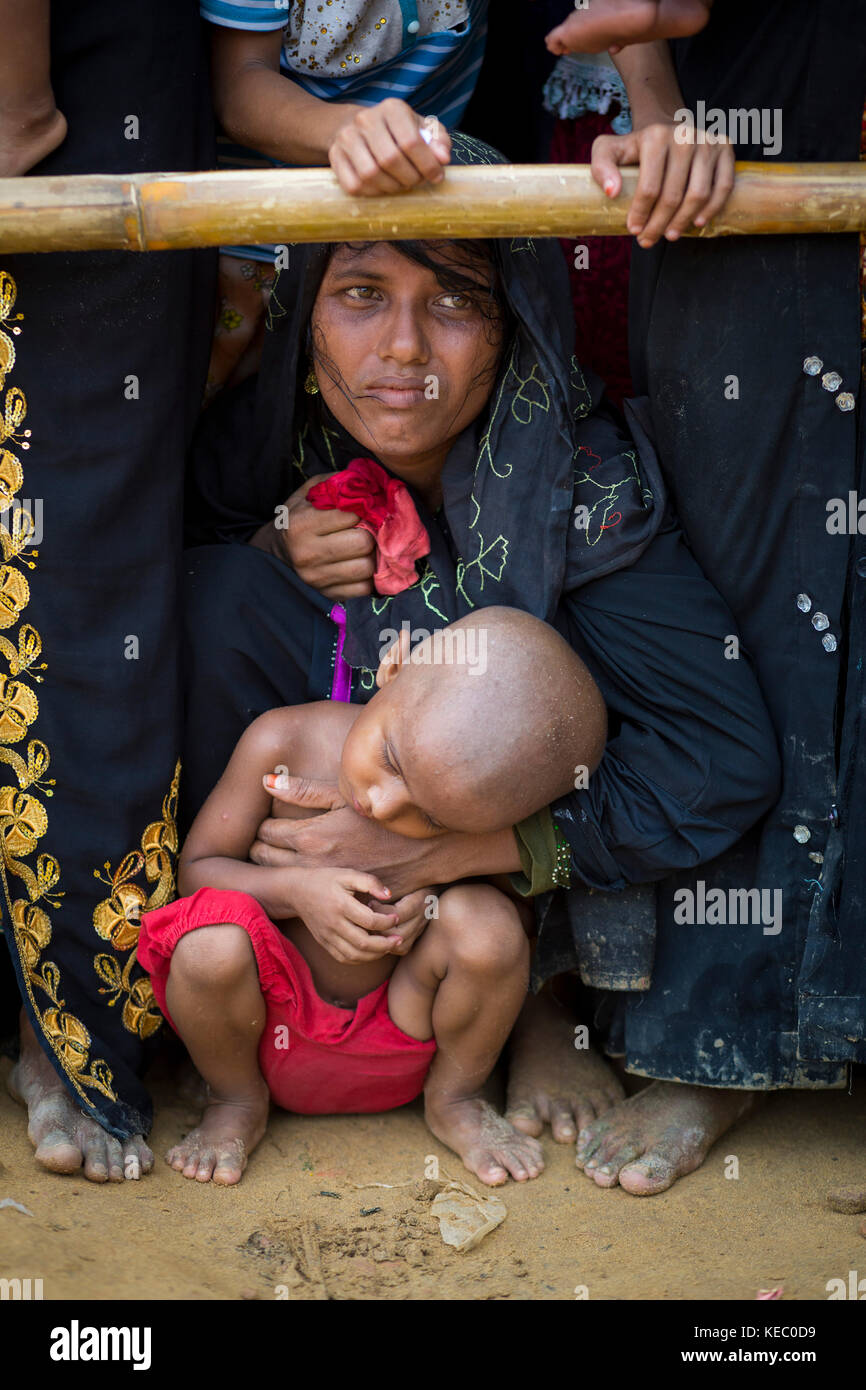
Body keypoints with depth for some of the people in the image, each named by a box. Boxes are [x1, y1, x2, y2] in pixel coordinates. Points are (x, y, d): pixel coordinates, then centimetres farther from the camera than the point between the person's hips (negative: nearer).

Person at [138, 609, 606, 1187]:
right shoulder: (284, 742, -19)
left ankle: (455, 1099, 2)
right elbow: (197, 868, -8)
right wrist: (295, 890, -28)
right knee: (210, 943, -33)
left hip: (405, 1029, 0)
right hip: (270, 1026, 0)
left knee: (487, 920, -28)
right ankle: (237, 1100, 1)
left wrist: (435, 894, -23)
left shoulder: (484, 811, -18)